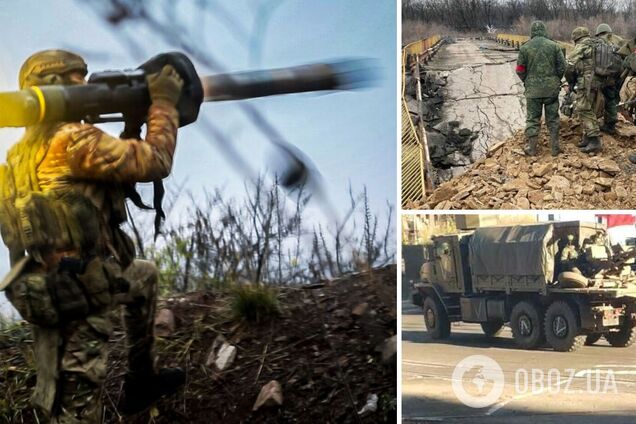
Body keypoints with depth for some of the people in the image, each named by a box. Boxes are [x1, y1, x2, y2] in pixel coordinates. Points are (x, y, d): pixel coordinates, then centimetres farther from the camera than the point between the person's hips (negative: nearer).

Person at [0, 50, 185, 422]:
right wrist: (163, 101, -1)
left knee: (145, 275, 32)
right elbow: (155, 162, -14)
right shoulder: (72, 140, -16)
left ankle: (143, 380, 37)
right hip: (77, 299, -10)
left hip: (55, 288, 10)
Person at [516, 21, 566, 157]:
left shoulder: (525, 48, -3)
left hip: (533, 89, -1)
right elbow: (562, 66, -2)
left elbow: (520, 70, -1)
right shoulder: (554, 46, -2)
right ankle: (555, 147, 10)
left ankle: (531, 148, 6)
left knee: (532, 118, 7)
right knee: (553, 118, 9)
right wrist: (556, 80, 14)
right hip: (552, 89, 1)